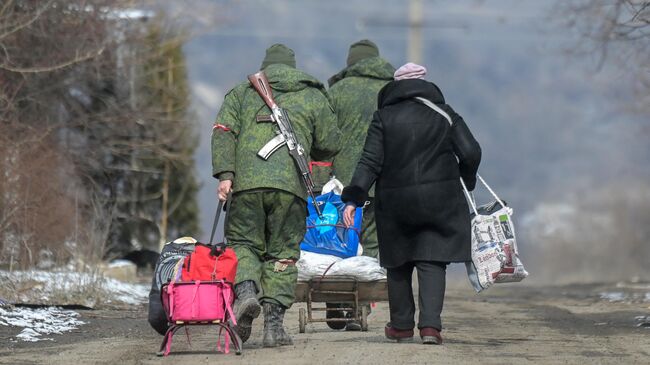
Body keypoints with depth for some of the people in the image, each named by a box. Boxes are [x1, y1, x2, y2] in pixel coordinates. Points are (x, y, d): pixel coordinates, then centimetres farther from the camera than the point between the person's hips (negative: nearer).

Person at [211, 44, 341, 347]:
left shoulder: (241, 93, 19)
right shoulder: (313, 97, 19)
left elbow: (223, 132, 4)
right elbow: (329, 145, 15)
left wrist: (224, 174, -3)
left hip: (247, 182, 0)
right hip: (291, 184, 0)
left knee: (243, 242, 11)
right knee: (282, 253, 7)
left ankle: (246, 289, -19)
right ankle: (274, 324, 0)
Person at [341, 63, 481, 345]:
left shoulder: (384, 117, 2)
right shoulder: (444, 114, 4)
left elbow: (370, 162, -7)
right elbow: (471, 152, -2)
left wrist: (353, 199, -9)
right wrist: (466, 181, 17)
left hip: (395, 202, 0)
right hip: (439, 201, 0)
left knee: (399, 263, 14)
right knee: (432, 263, 0)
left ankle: (401, 324, 23)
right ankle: (430, 324, -16)